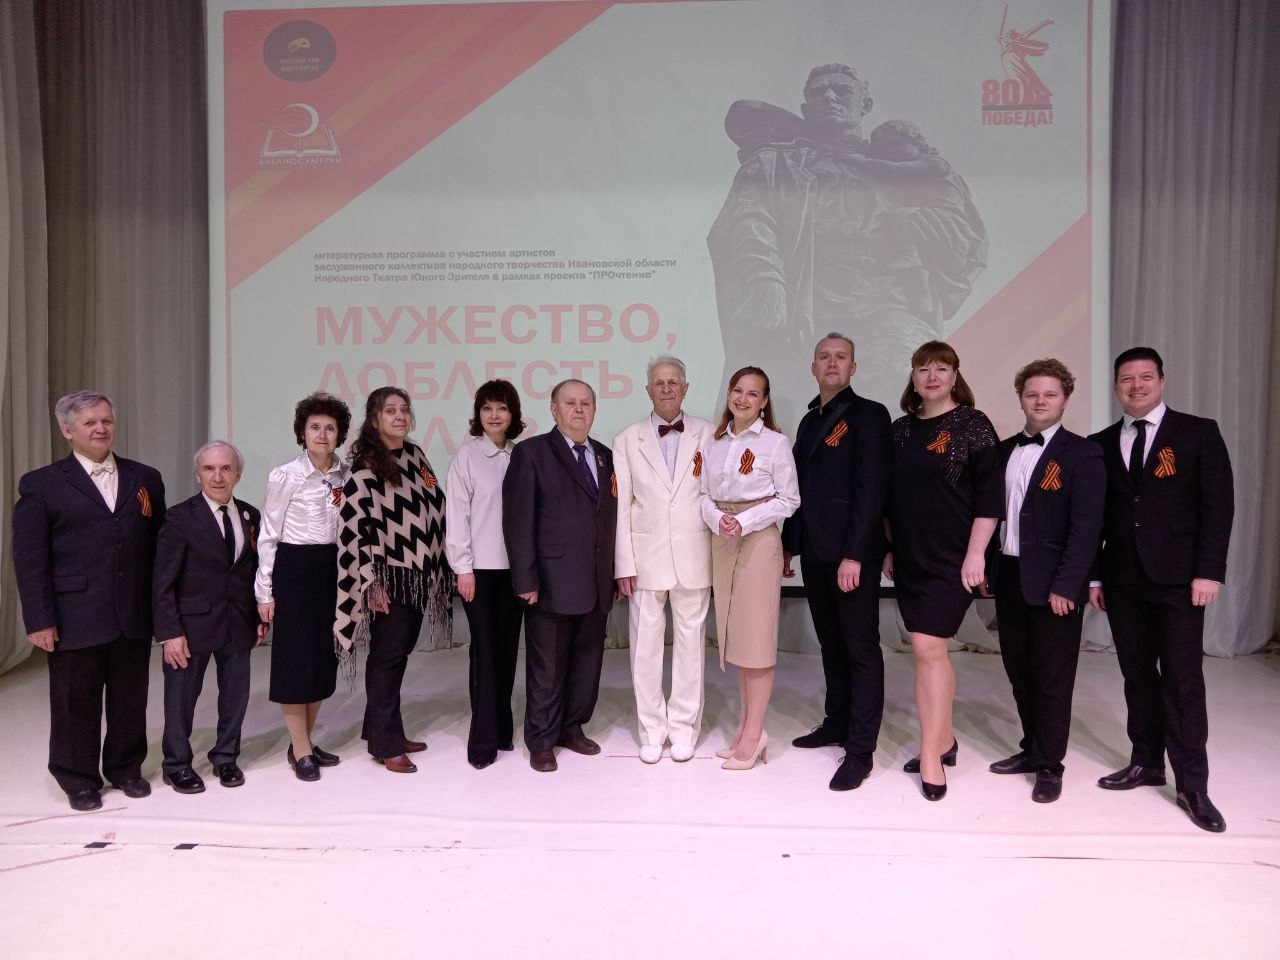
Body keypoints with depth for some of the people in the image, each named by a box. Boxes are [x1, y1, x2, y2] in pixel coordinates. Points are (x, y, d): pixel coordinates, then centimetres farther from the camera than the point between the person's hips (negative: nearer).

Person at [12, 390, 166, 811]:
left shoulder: (146, 479, 9)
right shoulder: (40, 484, 0)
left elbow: (159, 547, 9)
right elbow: (29, 559, -3)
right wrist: (39, 620, -9)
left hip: (135, 617, 3)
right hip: (75, 619, -2)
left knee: (130, 701, 13)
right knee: (76, 704, 10)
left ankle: (126, 769, 31)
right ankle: (79, 780, 27)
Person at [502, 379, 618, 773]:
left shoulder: (606, 456, 12)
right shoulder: (532, 453, -3)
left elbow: (611, 518, 11)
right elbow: (518, 521, -8)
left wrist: (615, 572, 6)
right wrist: (526, 579, -13)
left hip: (596, 584, 5)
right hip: (553, 582, -5)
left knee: (588, 662, 13)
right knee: (547, 667, 6)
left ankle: (573, 729, 31)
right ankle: (541, 741, 22)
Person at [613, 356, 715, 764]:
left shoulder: (708, 434, 3)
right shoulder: (627, 440, 3)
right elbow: (621, 506, 2)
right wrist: (624, 564, -3)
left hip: (694, 556, 0)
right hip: (646, 556, 0)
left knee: (690, 642, 8)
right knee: (645, 645, 6)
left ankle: (684, 727, 22)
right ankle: (652, 729, 20)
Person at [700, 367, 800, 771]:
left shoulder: (775, 442, -5)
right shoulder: (716, 442, 9)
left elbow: (789, 500, -6)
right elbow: (705, 495, 9)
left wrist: (745, 521, -16)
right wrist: (717, 520, -12)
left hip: (759, 541, -5)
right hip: (722, 543, 5)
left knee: (757, 635, -2)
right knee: (734, 634, 10)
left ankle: (754, 733, 7)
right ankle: (746, 725, 20)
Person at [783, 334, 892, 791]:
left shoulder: (868, 415, -7)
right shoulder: (810, 420, 16)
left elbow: (872, 489, -15)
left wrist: (854, 555, -20)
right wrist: (789, 545, 14)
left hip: (852, 554, -7)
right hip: (814, 553, 7)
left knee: (861, 650, 1)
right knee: (831, 645, 16)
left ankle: (860, 751, 7)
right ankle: (836, 723, 29)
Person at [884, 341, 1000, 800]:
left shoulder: (973, 424, -5)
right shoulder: (900, 429, 10)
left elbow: (988, 495, -9)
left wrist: (976, 554, -14)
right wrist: (889, 548, 12)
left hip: (951, 557, -5)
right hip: (909, 556, 6)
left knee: (928, 647, -9)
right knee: (932, 649, 12)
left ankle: (930, 755, 3)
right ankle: (944, 740, 26)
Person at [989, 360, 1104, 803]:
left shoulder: (1082, 453, -7)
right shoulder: (1004, 451, 10)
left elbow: (1086, 526, -12)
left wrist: (1065, 586, -17)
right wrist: (985, 566, 6)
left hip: (1054, 584, -5)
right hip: (1009, 578, 5)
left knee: (1052, 677, 4)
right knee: (1019, 671, 14)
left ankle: (1050, 766, 17)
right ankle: (1032, 749, 29)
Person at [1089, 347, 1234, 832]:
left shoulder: (1198, 433, 1)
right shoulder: (1102, 444, 9)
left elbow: (1218, 505, -4)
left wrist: (1208, 572, -11)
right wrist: (1094, 576, 6)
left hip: (1177, 579, -3)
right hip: (1122, 580, 4)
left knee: (1182, 680, -2)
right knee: (1137, 675, 11)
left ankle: (1192, 785, 7)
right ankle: (1147, 763, 23)